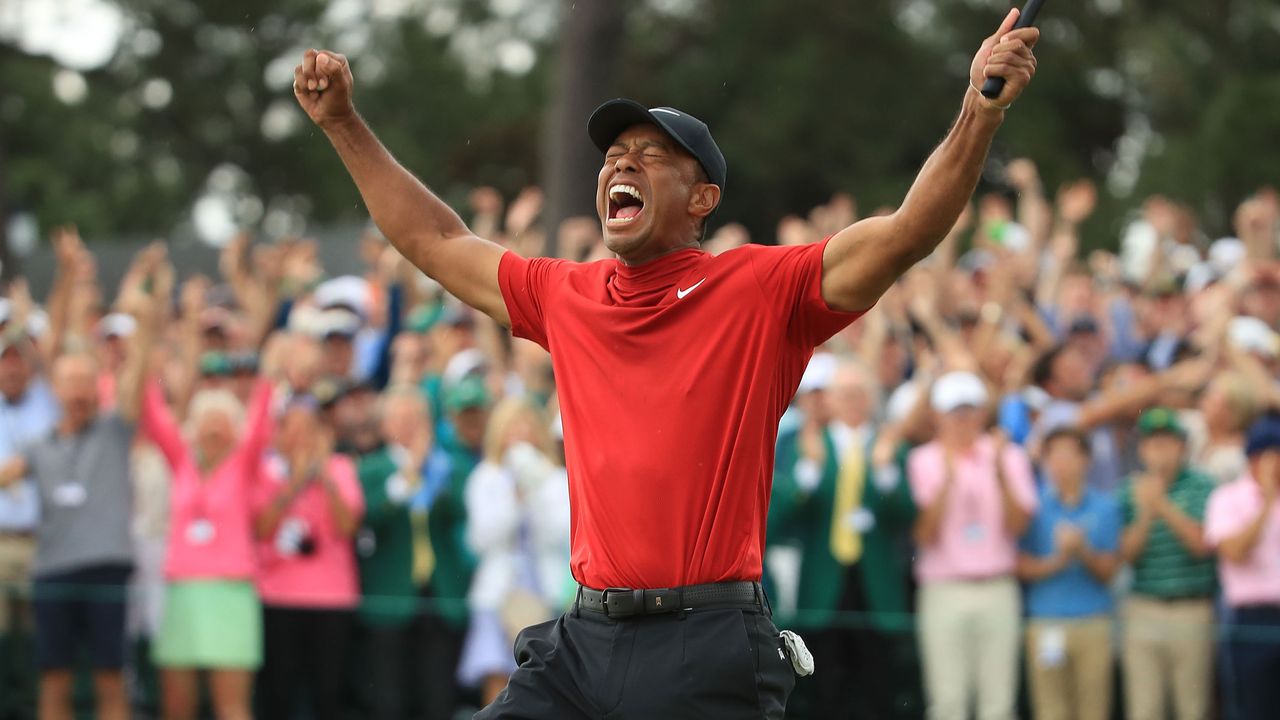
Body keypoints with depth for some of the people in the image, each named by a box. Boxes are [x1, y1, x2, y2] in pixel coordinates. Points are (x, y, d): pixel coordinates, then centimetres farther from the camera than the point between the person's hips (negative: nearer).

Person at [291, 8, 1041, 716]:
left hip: (712, 652, -5)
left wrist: (982, 111, -23)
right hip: (584, 639, 5)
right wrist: (342, 122, 28)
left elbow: (908, 233, -10)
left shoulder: (762, 289, 0)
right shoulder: (565, 298, 15)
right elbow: (433, 240, 28)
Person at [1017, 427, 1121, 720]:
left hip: (1093, 621, 1)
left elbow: (1108, 571, 4)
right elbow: (1022, 567, 1)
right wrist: (1057, 561, -15)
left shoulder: (1104, 507, 6)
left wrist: (1084, 552, -14)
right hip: (1046, 624, -1)